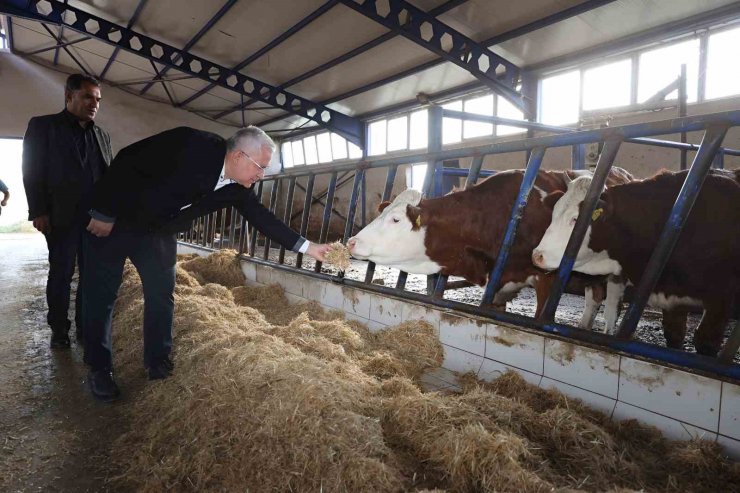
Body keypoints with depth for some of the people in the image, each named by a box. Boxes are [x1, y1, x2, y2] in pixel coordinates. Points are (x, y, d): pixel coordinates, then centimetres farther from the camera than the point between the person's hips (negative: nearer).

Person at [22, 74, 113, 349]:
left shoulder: (102, 135, 15)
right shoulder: (43, 126, 3)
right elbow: (33, 170, -3)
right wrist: (39, 211, -11)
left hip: (96, 218, 4)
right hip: (61, 217, -3)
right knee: (61, 275, 5)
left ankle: (86, 327, 19)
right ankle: (59, 330, 18)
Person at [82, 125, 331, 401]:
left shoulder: (238, 188, -10)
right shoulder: (190, 145, -30)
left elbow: (262, 218, -2)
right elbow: (127, 160, -26)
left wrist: (307, 246, -5)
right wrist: (104, 212, -21)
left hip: (157, 233, 6)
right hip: (115, 219, -5)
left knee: (162, 295, 6)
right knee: (101, 295, 1)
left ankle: (158, 362, 20)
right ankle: (99, 367, 16)